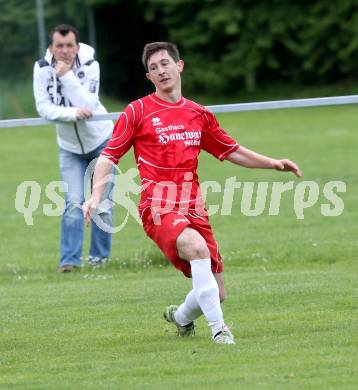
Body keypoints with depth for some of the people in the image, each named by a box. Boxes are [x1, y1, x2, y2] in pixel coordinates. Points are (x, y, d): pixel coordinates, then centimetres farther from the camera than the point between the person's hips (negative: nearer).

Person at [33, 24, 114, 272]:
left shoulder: (90, 65, -21)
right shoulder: (42, 68, -16)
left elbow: (88, 105, -32)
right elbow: (43, 107, -20)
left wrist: (66, 75, -36)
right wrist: (73, 113, -34)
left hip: (101, 141, -1)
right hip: (70, 147, 1)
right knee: (74, 203, -10)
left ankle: (100, 256, 15)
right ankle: (71, 259, -9)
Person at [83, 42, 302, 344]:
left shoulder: (199, 114, 14)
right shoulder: (138, 111, 2)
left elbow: (231, 151, 25)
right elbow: (109, 156, 1)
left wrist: (273, 163, 17)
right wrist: (96, 196, -12)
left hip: (193, 207, 5)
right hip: (159, 209, -5)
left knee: (216, 293, 2)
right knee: (197, 246, -36)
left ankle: (181, 317, 37)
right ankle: (219, 329, -31)